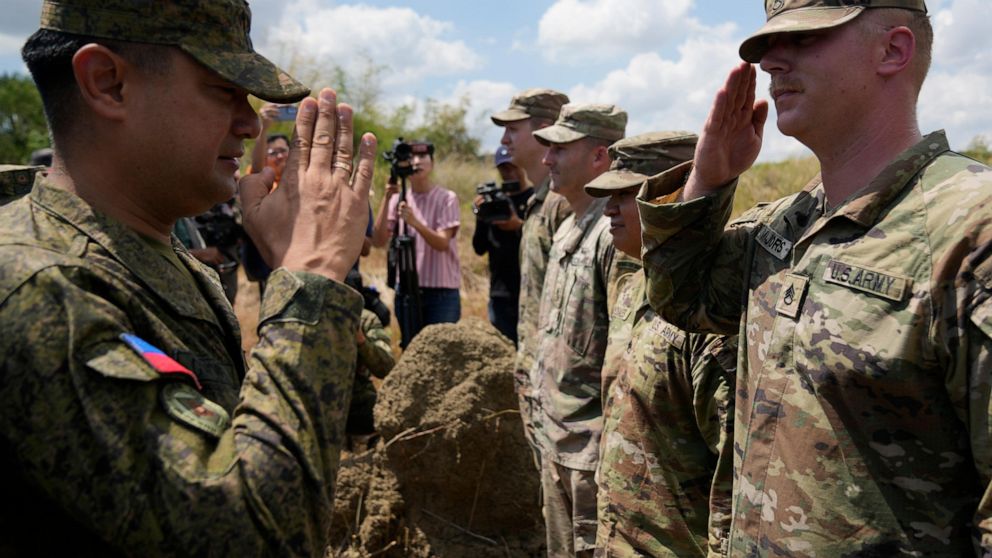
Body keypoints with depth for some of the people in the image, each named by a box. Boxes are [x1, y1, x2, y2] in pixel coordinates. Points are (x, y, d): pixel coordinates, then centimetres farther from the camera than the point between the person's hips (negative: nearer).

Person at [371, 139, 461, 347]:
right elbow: (378, 241, -6)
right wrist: (387, 199, -14)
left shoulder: (446, 198, -4)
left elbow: (443, 243, -15)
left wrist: (415, 222, -32)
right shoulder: (398, 200, 4)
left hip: (442, 293, -3)